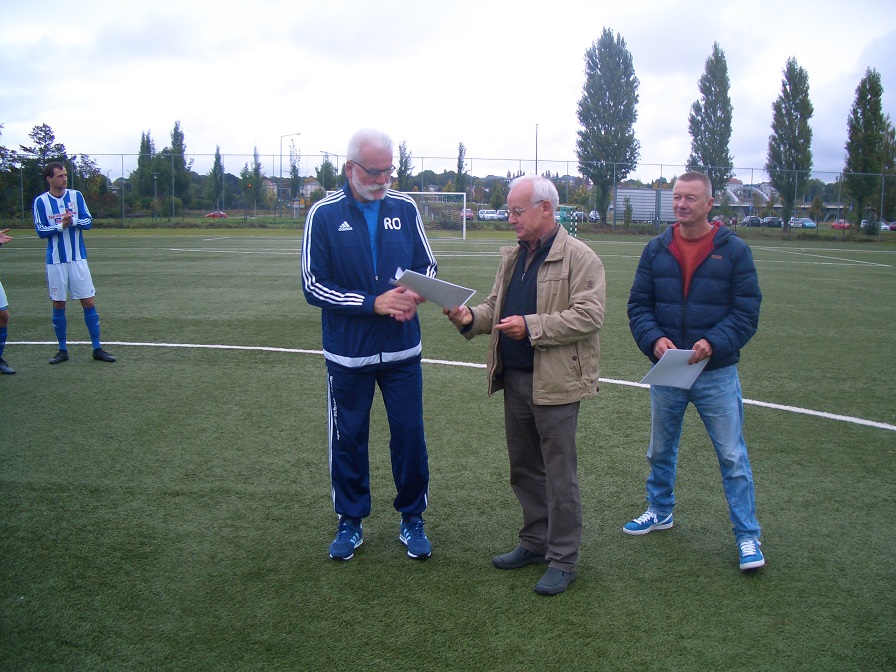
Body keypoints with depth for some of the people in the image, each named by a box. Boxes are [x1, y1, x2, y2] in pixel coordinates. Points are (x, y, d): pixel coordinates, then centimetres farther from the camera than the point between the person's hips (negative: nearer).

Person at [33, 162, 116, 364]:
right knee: (58, 304, 5)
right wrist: (60, 226, -19)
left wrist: (74, 221, -20)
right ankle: (62, 350, 16)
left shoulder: (76, 195, 3)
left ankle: (97, 348, 7)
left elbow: (88, 221, -1)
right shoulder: (40, 201, -1)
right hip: (55, 261, -1)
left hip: (78, 258, 1)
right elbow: (41, 230, -4)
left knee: (89, 302, 0)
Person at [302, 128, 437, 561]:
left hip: (403, 351, 2)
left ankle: (412, 519, 26)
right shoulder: (324, 214, -7)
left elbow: (427, 265, 11)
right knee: (348, 439, 10)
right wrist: (374, 303, -17)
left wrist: (415, 293, -12)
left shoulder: (405, 208, 2)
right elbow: (313, 286, -9)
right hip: (347, 353, -2)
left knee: (409, 435, 7)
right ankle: (350, 522, 28)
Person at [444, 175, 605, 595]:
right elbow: (496, 307, 19)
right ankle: (535, 543, 32)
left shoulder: (579, 257, -10)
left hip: (555, 382, -8)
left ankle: (562, 560, 15)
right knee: (523, 468, 17)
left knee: (559, 474, 2)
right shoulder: (512, 257, 14)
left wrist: (531, 326, -22)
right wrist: (470, 318, -3)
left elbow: (589, 315, -19)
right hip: (514, 379, 8)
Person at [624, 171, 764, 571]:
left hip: (717, 374, -3)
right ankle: (660, 511, 39)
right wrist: (654, 339, -16)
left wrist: (714, 344, -22)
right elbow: (638, 304, 4)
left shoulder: (733, 250, -4)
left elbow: (746, 311, -6)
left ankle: (747, 536, 14)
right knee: (660, 450, 18)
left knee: (732, 457, 2)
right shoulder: (656, 249, 3)